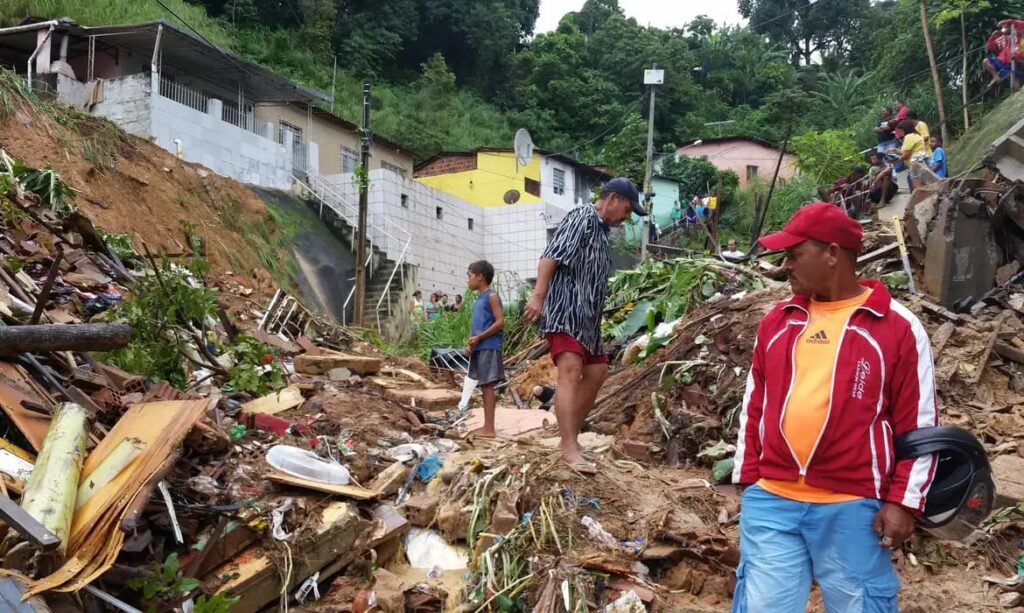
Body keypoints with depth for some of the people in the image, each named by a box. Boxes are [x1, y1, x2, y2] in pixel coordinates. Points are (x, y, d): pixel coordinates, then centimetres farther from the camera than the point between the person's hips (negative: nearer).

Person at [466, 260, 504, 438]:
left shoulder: (492, 296, -7)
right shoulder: (478, 300, 18)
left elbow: (500, 322, -15)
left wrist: (479, 337, -16)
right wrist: (471, 342, 4)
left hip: (488, 348, -9)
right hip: (479, 349, 9)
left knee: (487, 386, -9)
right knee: (484, 387, 10)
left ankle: (489, 429, -8)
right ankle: (487, 427, 15)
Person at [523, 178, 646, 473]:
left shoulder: (601, 229, 22)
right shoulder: (582, 218, -6)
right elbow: (550, 256, -19)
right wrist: (538, 296, -29)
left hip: (586, 317, 11)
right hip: (566, 311, -11)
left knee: (596, 371, 15)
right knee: (571, 372, -21)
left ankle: (569, 438, 22)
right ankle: (570, 448, -30)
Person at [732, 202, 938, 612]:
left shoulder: (898, 328, -5)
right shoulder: (777, 321, 9)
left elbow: (919, 423, -3)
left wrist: (904, 501, -6)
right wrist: (747, 479, 11)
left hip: (853, 507, -3)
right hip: (770, 501, 4)